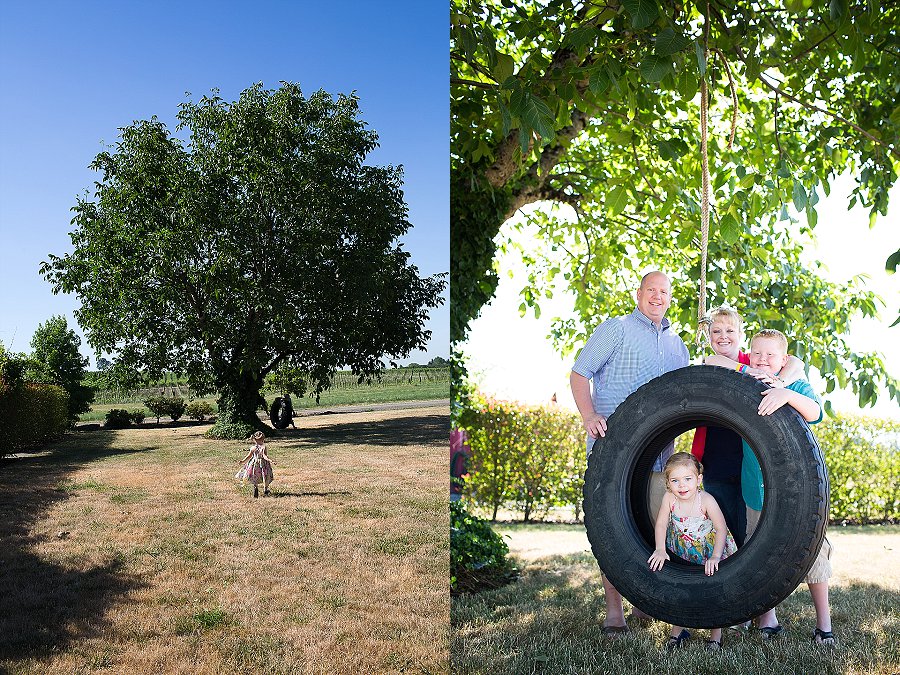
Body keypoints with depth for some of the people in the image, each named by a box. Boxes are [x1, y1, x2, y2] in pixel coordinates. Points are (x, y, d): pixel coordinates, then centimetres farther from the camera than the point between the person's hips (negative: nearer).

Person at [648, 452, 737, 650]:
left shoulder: (706, 500, -28)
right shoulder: (669, 498, -21)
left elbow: (721, 529, -24)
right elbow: (661, 525, -14)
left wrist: (715, 557, -30)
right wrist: (660, 550, -24)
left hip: (709, 549, -3)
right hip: (681, 552, 3)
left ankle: (716, 634, 17)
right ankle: (678, 630, 26)